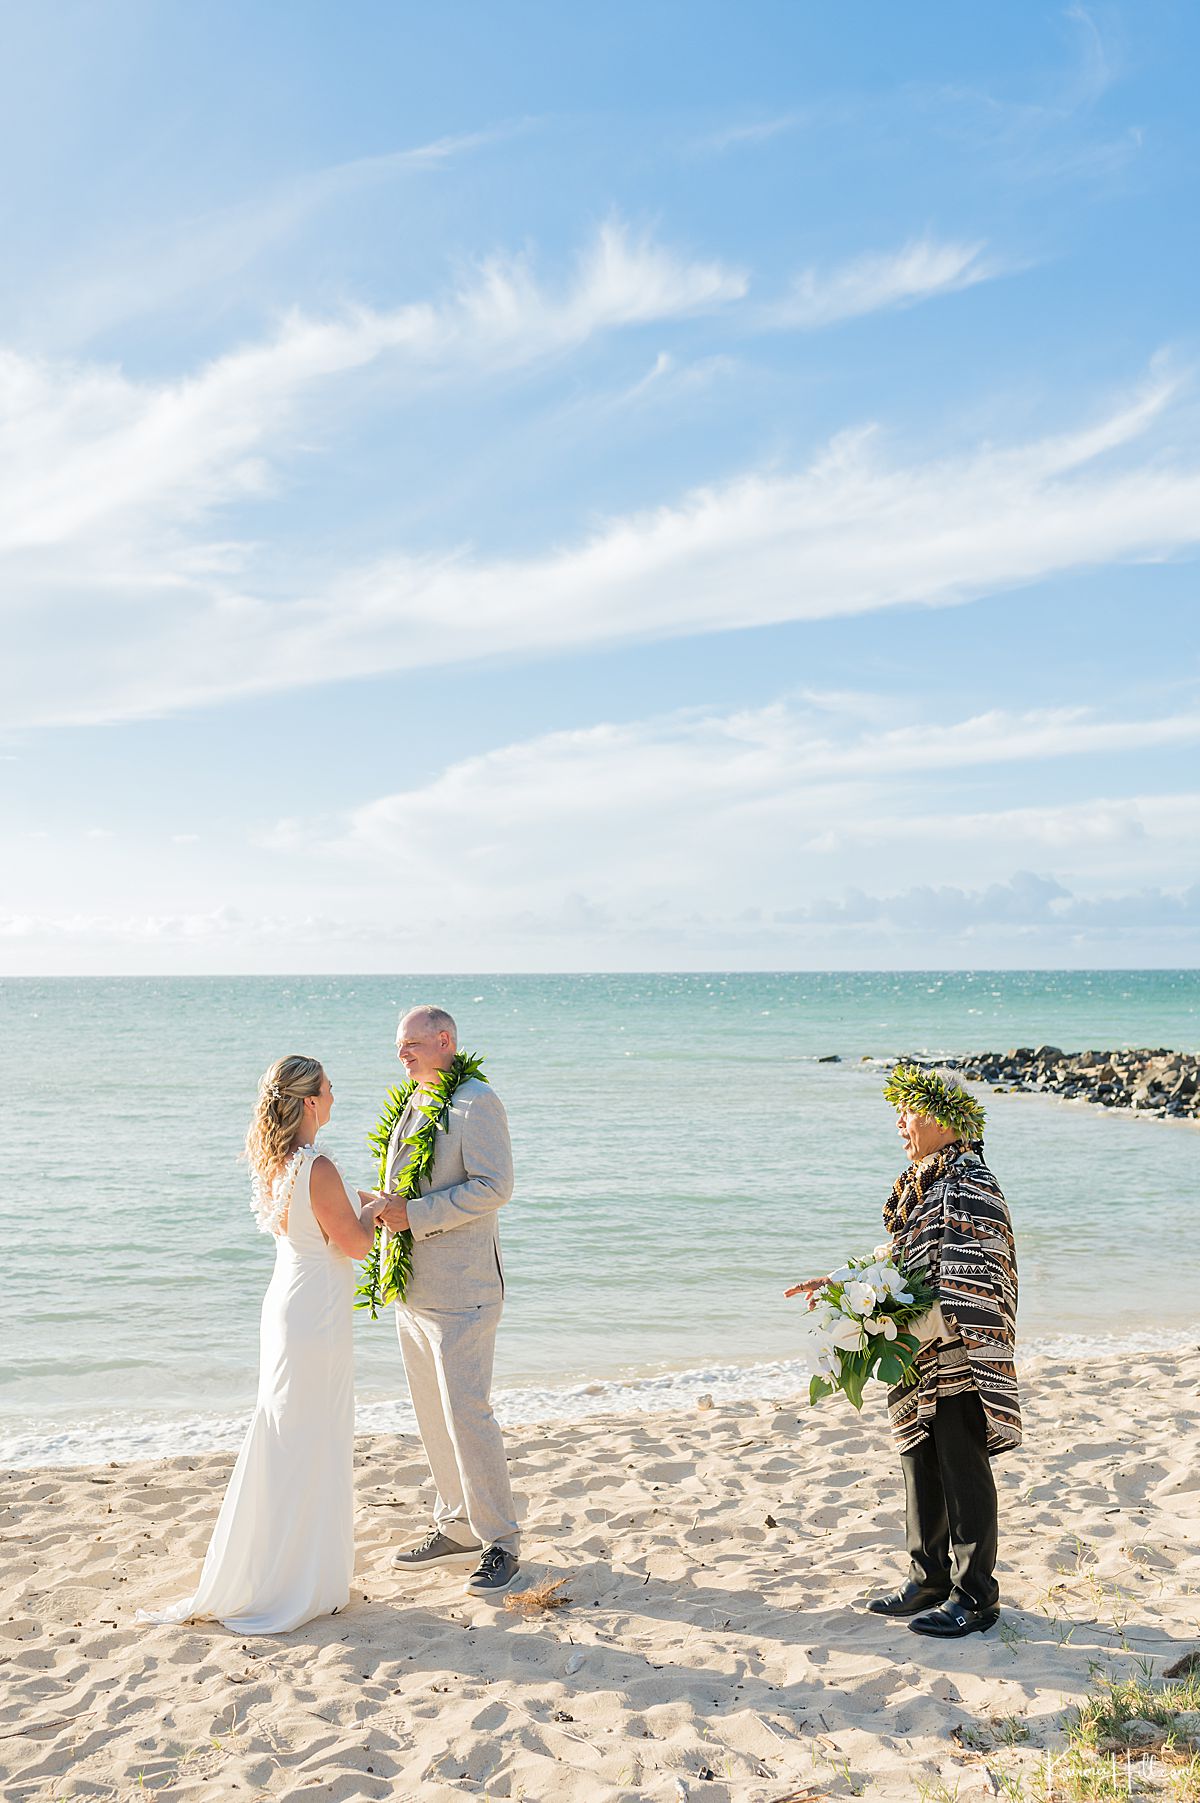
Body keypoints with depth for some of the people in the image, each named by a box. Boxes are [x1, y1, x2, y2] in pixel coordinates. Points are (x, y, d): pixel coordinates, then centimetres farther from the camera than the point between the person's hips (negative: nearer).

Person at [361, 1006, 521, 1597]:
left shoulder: (477, 1102, -12)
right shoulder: (411, 1105, 15)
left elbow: (494, 1187, -20)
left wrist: (414, 1214, -22)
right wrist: (382, 1203, 5)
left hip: (460, 1289, -9)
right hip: (412, 1287, 9)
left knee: (466, 1412, -7)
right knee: (433, 1414, 15)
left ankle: (500, 1541, 7)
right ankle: (456, 1529, 28)